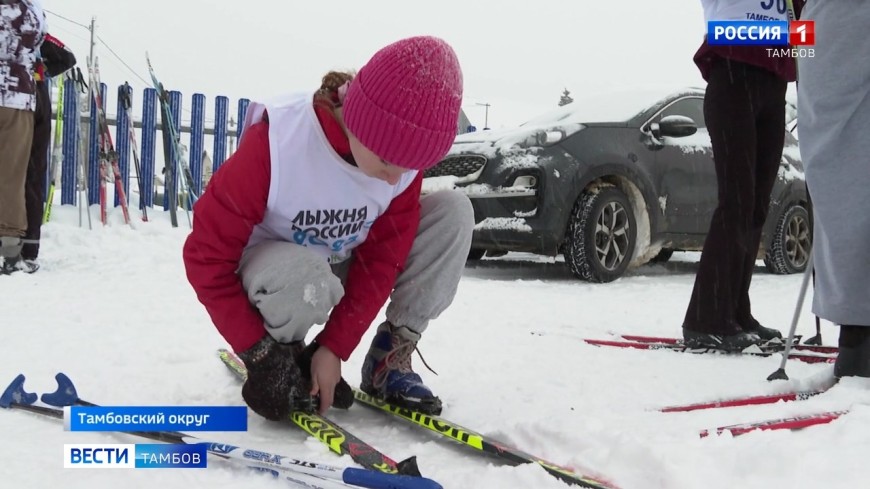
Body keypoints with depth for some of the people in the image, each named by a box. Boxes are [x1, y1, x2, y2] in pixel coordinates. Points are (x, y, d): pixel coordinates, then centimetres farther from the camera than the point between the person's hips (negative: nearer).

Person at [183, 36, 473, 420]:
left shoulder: (405, 150, -19)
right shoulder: (276, 144, -33)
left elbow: (382, 258, -13)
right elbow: (207, 256, -25)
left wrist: (335, 347, -21)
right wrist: (258, 352, -26)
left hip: (342, 269, 5)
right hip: (270, 274, -4)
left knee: (453, 211, -15)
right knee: (302, 277, -41)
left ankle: (390, 359, -9)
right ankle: (283, 358, -7)